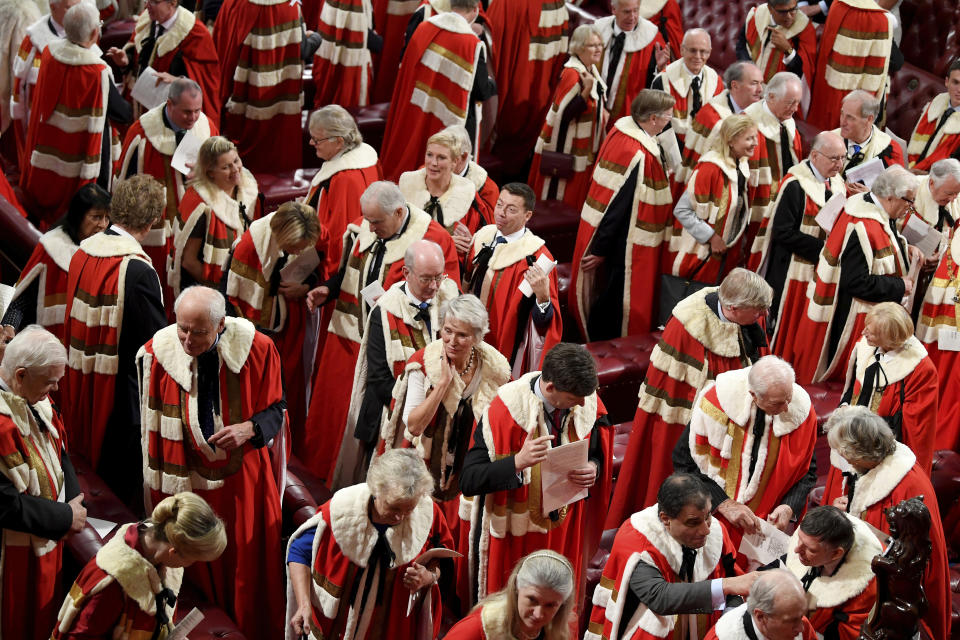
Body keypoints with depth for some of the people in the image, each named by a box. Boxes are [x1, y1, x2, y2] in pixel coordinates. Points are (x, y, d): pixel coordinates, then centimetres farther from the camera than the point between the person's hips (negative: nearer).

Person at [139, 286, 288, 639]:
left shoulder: (257, 349, -13)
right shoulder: (156, 354, -12)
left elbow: (276, 409, -2)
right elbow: (152, 430, -1)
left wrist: (248, 429, -23)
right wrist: (158, 486, 3)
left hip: (244, 476, 0)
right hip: (186, 480, 0)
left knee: (248, 568, 12)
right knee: (196, 571, 12)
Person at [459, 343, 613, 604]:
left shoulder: (587, 404, -10)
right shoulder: (508, 409, -24)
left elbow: (600, 454, 7)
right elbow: (468, 480, -25)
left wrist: (594, 469, -18)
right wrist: (518, 462, -40)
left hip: (566, 531, 4)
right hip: (513, 538, -4)